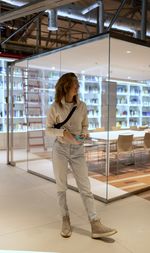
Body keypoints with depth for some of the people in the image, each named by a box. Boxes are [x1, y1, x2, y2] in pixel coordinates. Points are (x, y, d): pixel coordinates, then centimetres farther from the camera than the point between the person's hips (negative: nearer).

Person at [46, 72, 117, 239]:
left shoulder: (82, 106, 0)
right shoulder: (55, 107, -6)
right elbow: (48, 129, -1)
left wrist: (84, 134, -12)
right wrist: (63, 132, -19)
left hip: (78, 150, 2)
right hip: (60, 149, -1)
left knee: (85, 187, 0)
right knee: (61, 186, 9)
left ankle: (95, 226, 5)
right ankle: (65, 220, 26)